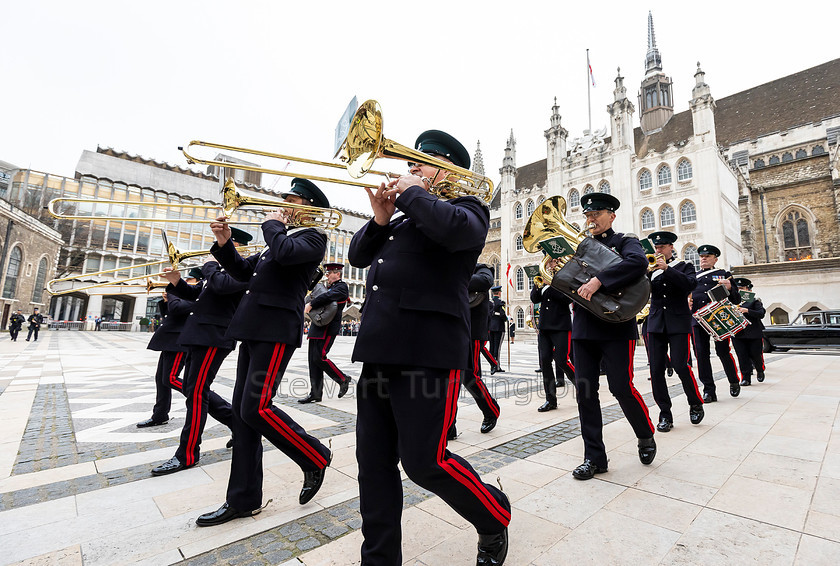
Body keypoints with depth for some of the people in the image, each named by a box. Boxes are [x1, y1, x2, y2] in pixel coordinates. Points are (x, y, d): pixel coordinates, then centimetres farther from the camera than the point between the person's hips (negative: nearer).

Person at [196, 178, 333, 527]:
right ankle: (243, 499, 18)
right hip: (254, 329, 9)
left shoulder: (313, 237, -1)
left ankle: (316, 457, 10)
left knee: (256, 409, -13)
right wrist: (225, 244, 7)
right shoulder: (281, 237, 25)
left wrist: (272, 225, -3)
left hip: (277, 330, -9)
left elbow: (286, 253, -23)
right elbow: (244, 272, 23)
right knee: (242, 411, 8)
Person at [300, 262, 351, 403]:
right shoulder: (329, 287, 23)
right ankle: (315, 394, 12)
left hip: (328, 329, -9)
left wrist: (310, 304, -21)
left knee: (319, 358, -13)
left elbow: (328, 297, -23)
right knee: (313, 360, 6)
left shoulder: (342, 287, -5)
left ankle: (343, 380, 7)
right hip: (317, 328, 9)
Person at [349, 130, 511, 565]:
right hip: (380, 348, 8)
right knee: (374, 461, 10)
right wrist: (380, 219, 4)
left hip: (428, 350, -7)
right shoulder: (403, 216, 25)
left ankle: (495, 519, 27)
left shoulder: (467, 207, 5)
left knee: (424, 460, -2)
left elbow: (456, 229, -20)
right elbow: (358, 256, 20)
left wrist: (412, 193, -5)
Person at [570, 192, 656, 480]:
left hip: (616, 327, -4)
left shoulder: (625, 242, 3)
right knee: (585, 391, 2)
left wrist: (599, 280, -29)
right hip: (583, 329, 5)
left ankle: (646, 436, 29)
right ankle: (594, 457, 15)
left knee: (622, 387, -3)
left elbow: (639, 262, -21)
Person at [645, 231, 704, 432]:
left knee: (681, 366, -10)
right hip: (656, 323, 3)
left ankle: (696, 404, 19)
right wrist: (647, 272, -13)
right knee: (656, 370, -2)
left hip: (678, 323, -2)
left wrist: (667, 268, -18)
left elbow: (690, 284, -12)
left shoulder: (685, 265, 8)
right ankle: (665, 415, 8)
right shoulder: (651, 268, 14)